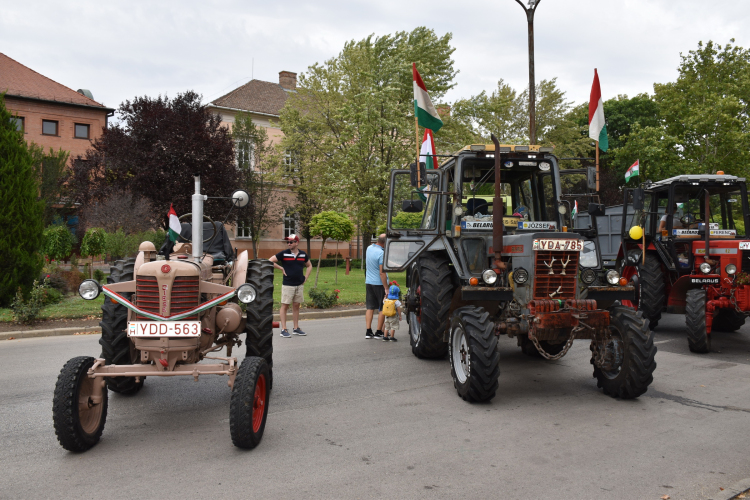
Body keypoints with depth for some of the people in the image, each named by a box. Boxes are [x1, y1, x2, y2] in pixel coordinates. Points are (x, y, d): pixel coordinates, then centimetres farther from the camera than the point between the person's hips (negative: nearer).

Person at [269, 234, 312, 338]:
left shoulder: (303, 255, 6)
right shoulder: (283, 254, -4)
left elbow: (309, 266, 21)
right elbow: (270, 261, -3)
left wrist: (305, 277, 10)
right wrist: (281, 268, -5)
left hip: (299, 285, 4)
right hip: (287, 285, -4)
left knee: (296, 306, 10)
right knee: (284, 306, -3)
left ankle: (296, 328, 18)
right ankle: (284, 329, 1)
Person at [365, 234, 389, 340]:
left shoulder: (369, 248, 5)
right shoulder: (381, 253, -19)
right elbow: (382, 273, -21)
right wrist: (386, 288, -17)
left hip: (368, 282, 7)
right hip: (379, 283, -7)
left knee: (370, 308, 9)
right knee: (382, 309, 4)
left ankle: (368, 332, 8)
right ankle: (379, 332, 7)